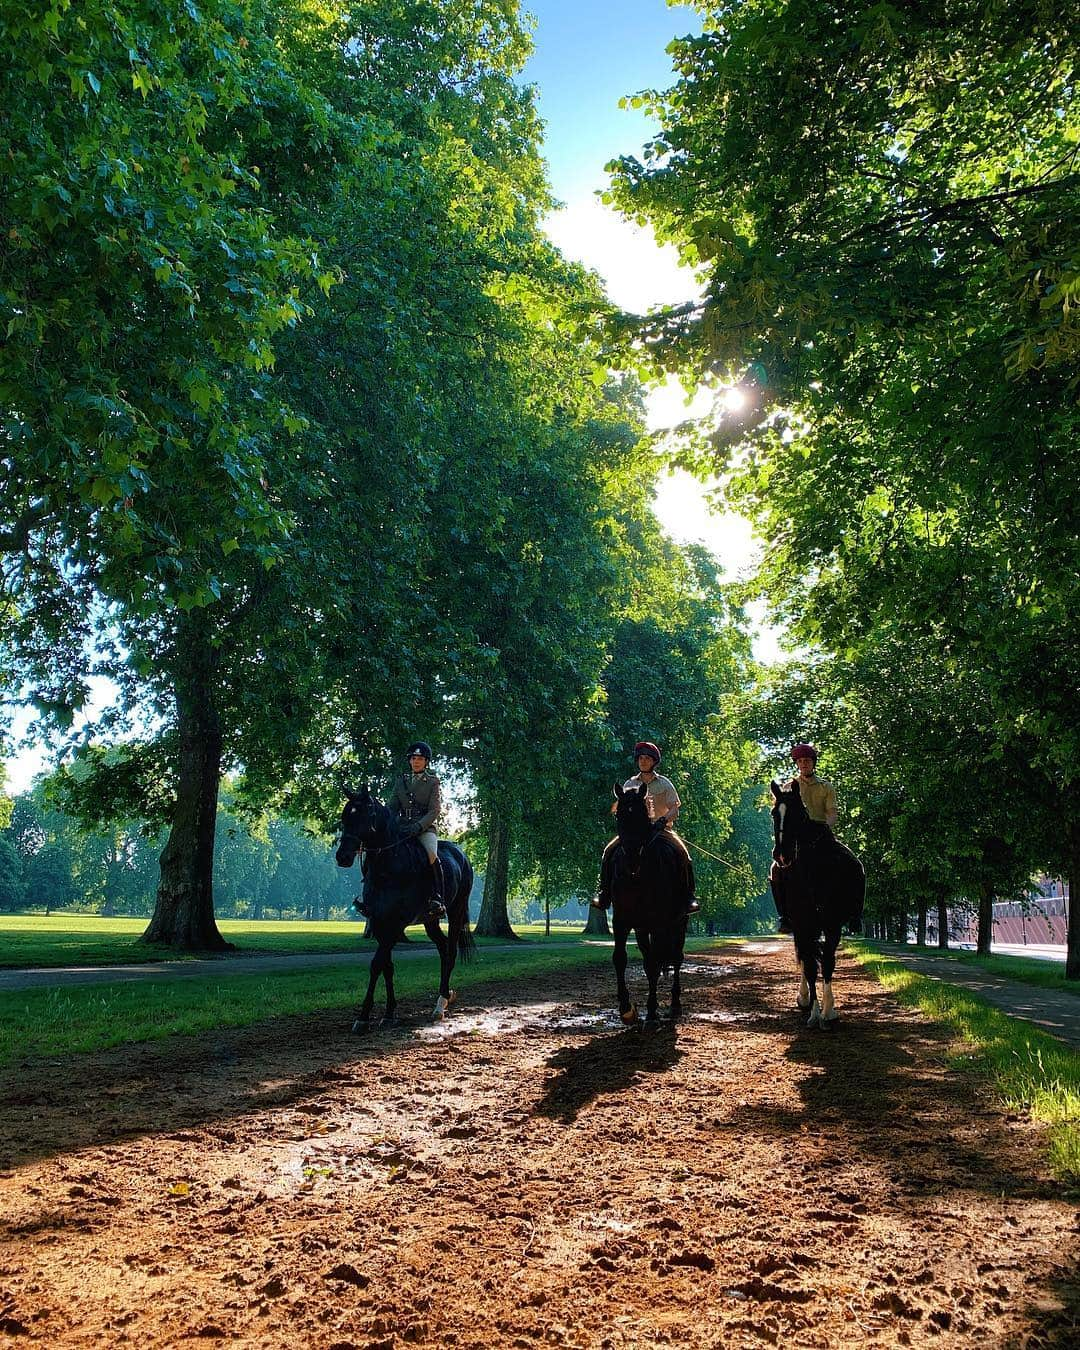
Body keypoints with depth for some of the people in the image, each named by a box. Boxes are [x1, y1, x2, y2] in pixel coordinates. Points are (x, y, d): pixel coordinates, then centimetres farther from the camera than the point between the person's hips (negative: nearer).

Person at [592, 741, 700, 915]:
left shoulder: (665, 784, 6)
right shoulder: (630, 784, 12)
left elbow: (674, 809, 1)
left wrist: (664, 820, -18)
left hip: (661, 828, -2)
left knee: (683, 853, -28)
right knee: (609, 851, -19)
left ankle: (689, 896, -18)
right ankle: (604, 894, -10)